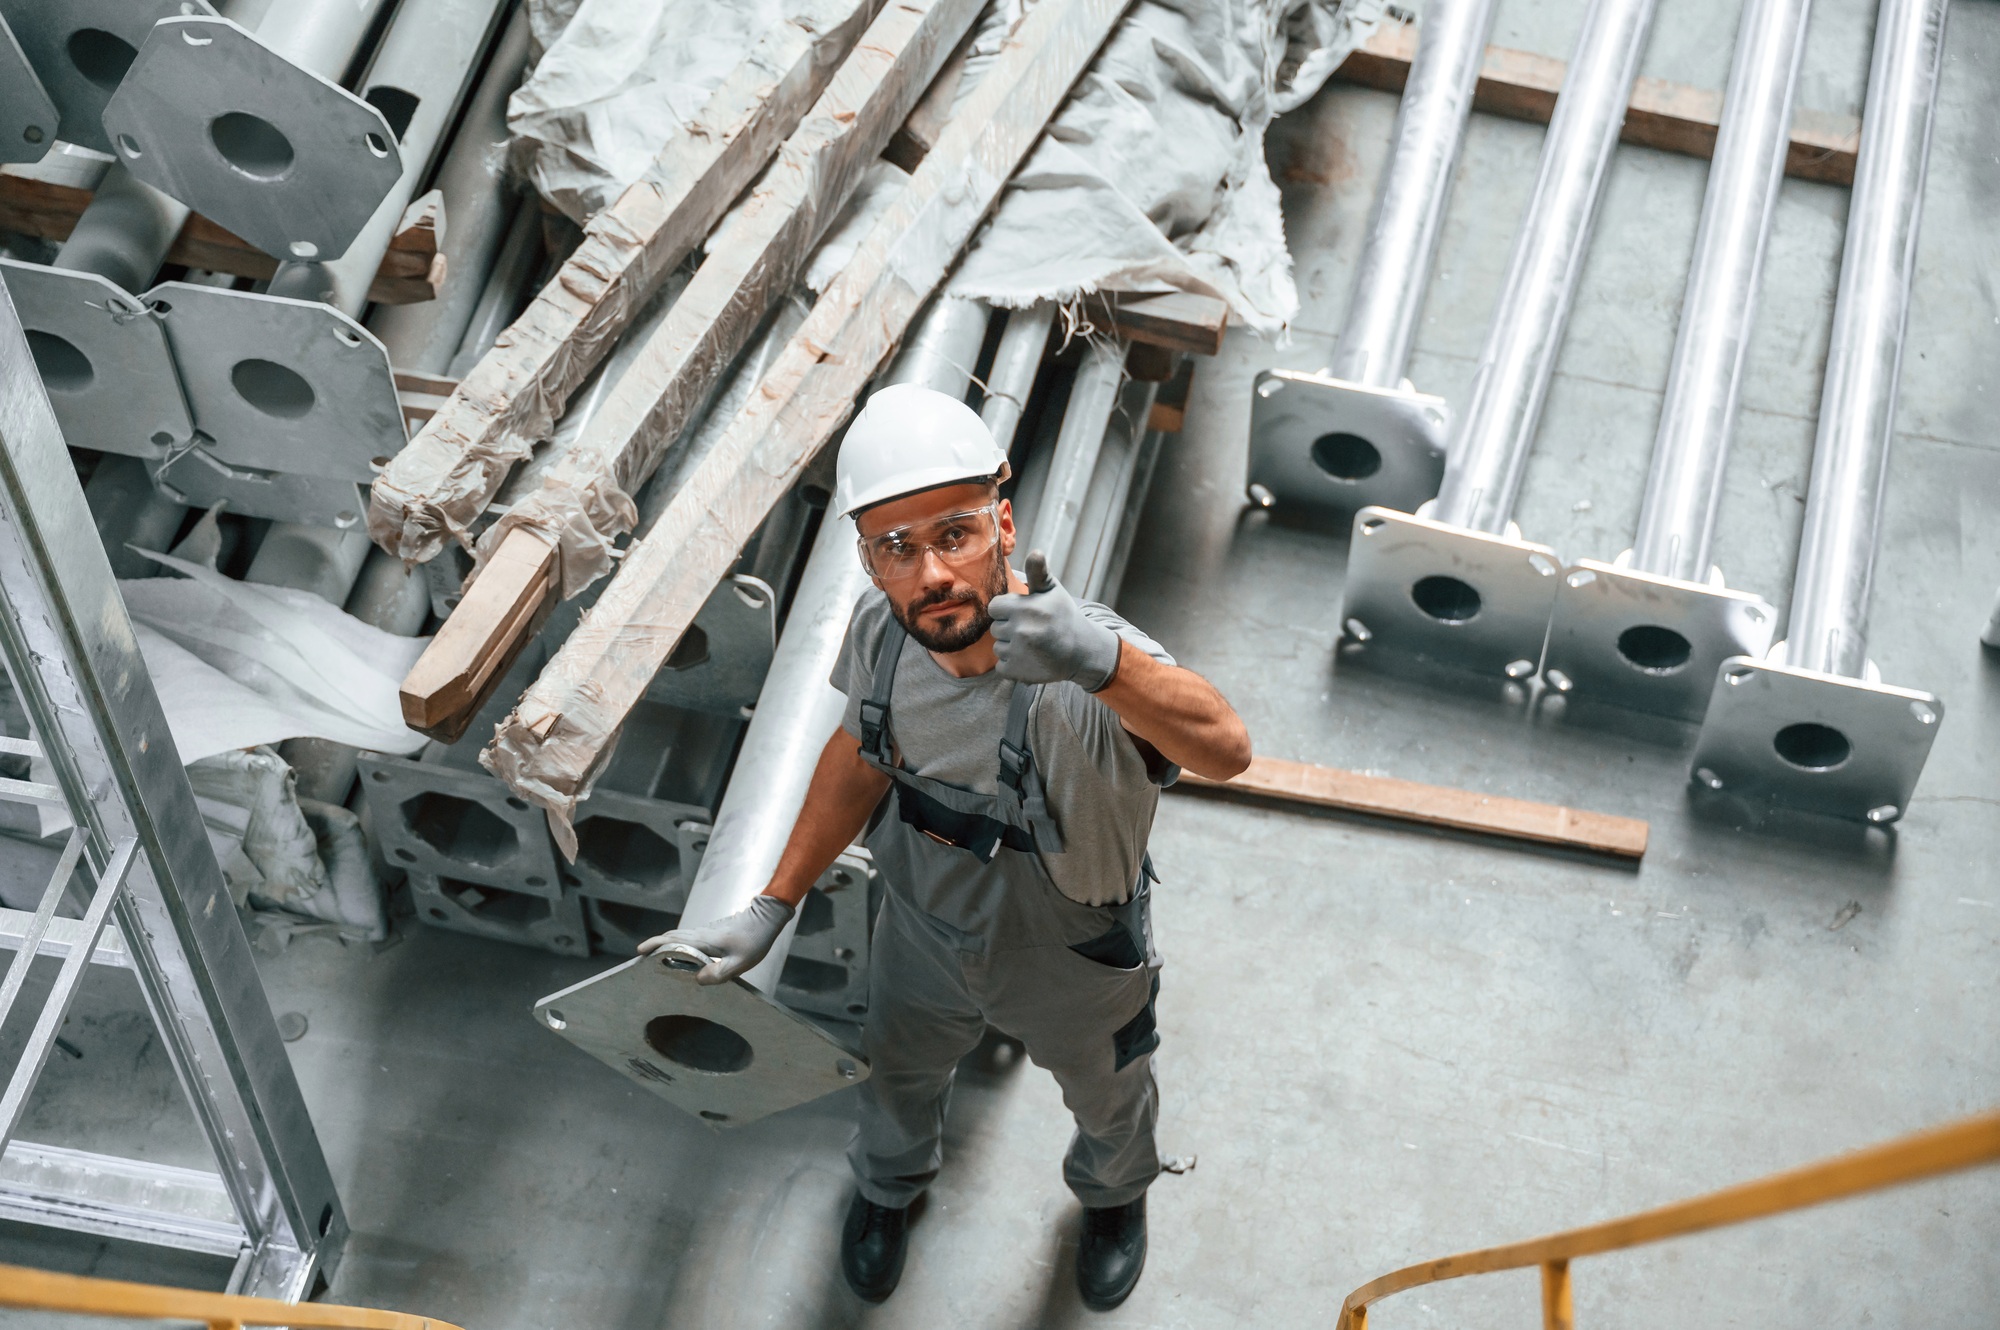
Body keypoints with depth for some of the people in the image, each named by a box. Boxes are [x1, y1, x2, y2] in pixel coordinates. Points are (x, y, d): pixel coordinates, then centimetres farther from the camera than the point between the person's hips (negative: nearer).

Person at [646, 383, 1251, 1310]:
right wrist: (771, 909, -5)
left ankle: (1114, 1194, 68)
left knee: (1107, 1096, 30)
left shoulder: (1088, 657, -45)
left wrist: (1102, 664, -84)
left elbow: (1225, 750, -65)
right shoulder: (883, 630, -26)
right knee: (901, 1071, 33)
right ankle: (889, 1181, 70)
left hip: (1074, 967, -3)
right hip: (924, 938, 3)